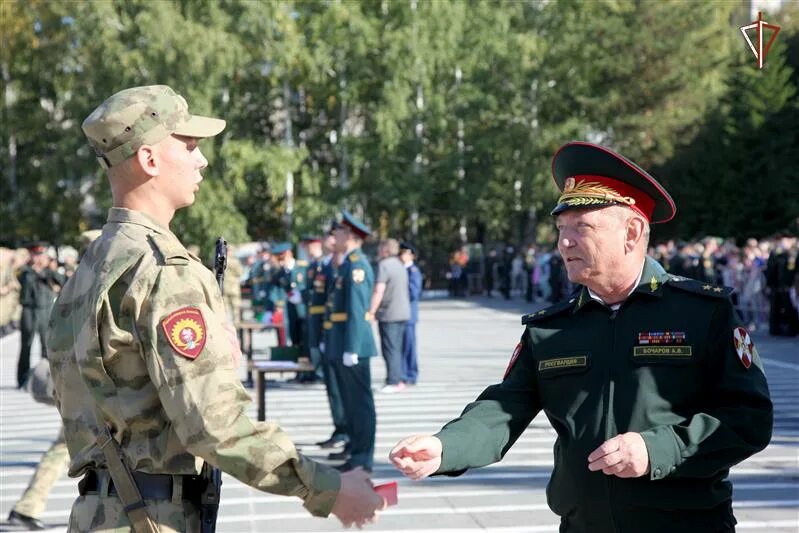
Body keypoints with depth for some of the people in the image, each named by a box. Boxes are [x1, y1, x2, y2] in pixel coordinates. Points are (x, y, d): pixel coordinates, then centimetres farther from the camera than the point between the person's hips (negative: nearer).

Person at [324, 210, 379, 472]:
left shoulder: (357, 265, -14)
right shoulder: (347, 264, 18)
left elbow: (356, 309, -20)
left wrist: (351, 349, -22)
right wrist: (329, 342, 22)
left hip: (352, 346, -10)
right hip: (340, 347, 10)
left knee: (360, 402, -5)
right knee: (350, 402, 15)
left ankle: (362, 460, -2)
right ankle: (355, 451, 22)